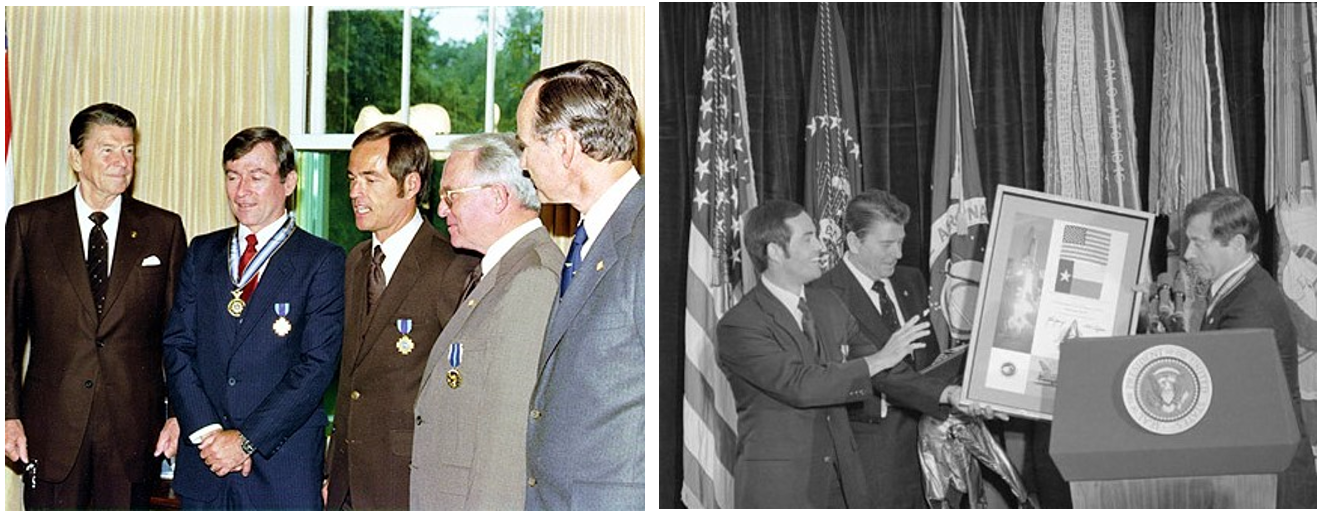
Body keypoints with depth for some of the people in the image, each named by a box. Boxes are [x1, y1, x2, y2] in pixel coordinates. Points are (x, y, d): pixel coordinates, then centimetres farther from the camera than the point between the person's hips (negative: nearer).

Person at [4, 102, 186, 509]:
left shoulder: (163, 229, 6)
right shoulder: (29, 223, 4)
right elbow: (9, 325, 4)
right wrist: (9, 414, -2)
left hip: (133, 430, 1)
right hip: (51, 427, 0)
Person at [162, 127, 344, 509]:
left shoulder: (323, 261, -2)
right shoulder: (202, 253, 13)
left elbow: (316, 365, -9)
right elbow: (177, 346, 6)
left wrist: (246, 439, -13)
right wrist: (207, 431, -7)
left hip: (282, 467, -4)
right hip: (202, 465, 4)